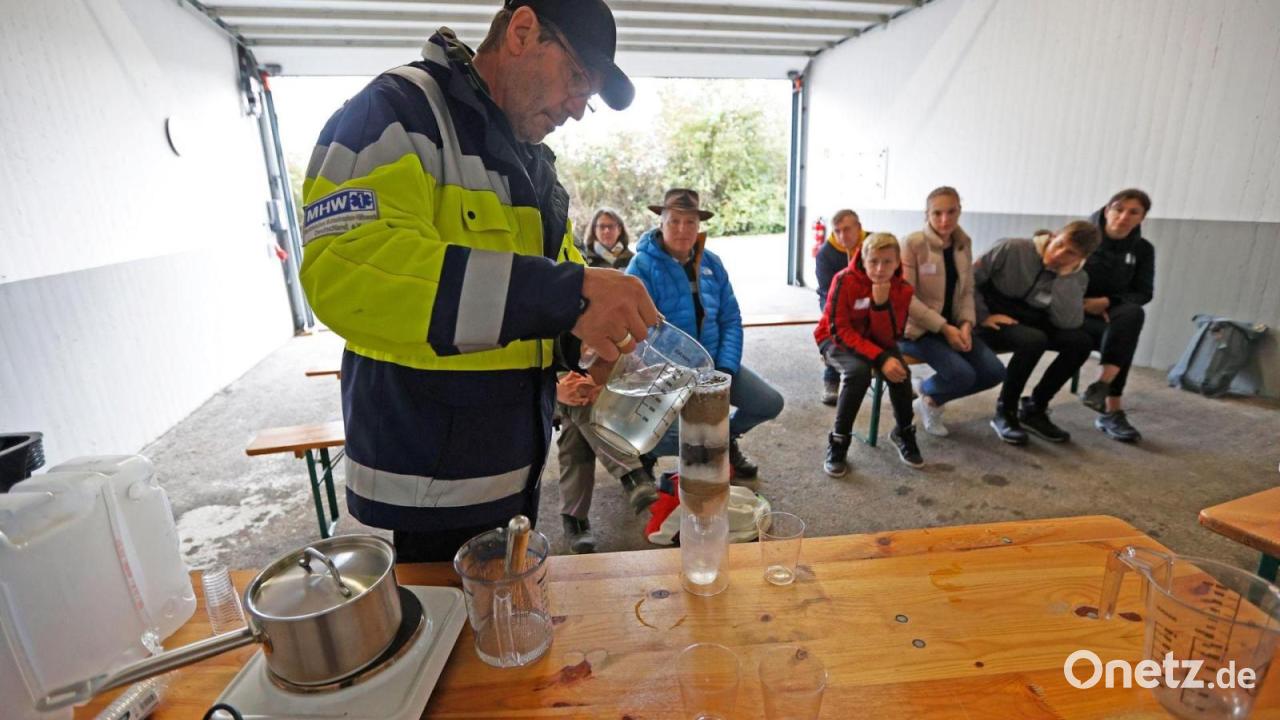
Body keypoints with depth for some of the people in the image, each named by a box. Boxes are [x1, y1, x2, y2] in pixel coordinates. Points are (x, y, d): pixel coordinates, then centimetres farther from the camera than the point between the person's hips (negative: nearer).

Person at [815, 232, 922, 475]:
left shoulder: (902, 289, -13)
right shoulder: (845, 280, -25)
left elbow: (888, 338, -17)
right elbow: (839, 329, -25)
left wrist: (882, 303, -34)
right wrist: (880, 359, -33)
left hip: (875, 340, 4)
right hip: (836, 339, -3)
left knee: (900, 371, -25)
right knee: (859, 370, -34)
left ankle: (904, 433, 3)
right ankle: (838, 442, -19)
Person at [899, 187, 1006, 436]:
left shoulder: (964, 243, 7)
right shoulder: (912, 243, -14)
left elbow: (967, 290, 11)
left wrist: (966, 323, -8)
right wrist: (943, 327, -19)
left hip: (953, 325, 7)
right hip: (917, 328, -7)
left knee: (994, 372, -8)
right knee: (963, 374, -24)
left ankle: (933, 400, 15)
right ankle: (926, 395, 11)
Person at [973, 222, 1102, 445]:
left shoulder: (1076, 277, -1)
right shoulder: (1013, 249, -15)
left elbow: (1067, 323, -16)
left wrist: (1066, 274, -22)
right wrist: (983, 316, -21)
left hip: (1030, 326, 5)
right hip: (995, 325, -5)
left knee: (1081, 341, -19)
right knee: (1034, 340, -34)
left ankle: (1034, 409, 0)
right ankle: (1004, 412, -12)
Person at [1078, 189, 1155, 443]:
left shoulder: (1143, 249, 5)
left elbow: (1144, 293, 2)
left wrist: (1107, 302, -18)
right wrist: (1085, 305, -20)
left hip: (1111, 312, 3)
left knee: (1133, 313, -34)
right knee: (1123, 338, -31)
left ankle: (1102, 385, -34)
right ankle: (1111, 411, -26)